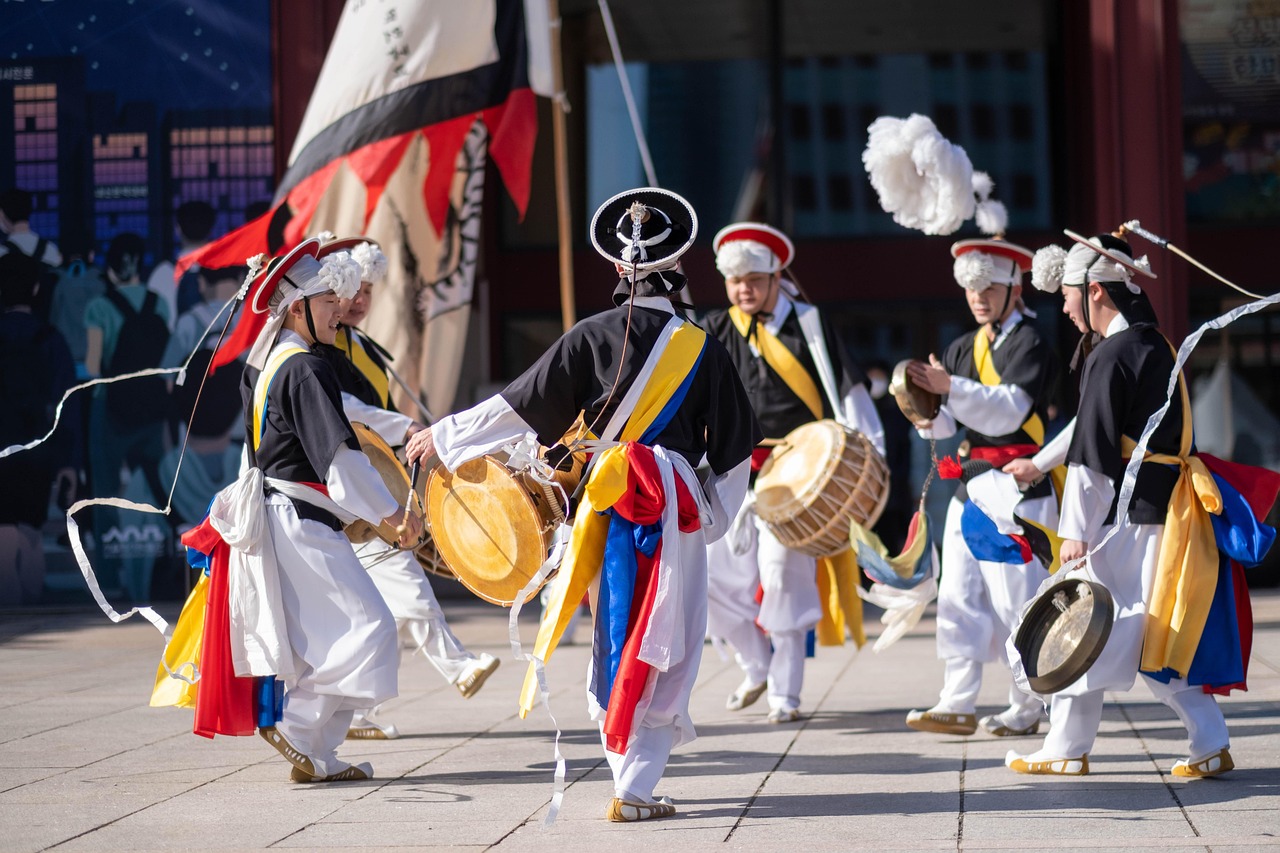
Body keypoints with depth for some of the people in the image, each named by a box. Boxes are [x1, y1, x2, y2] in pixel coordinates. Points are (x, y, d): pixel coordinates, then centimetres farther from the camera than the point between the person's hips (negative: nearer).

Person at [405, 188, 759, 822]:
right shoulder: (703, 350, -1)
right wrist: (714, 519, 19)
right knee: (661, 649, 2)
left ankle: (627, 771, 17)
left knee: (615, 642, 12)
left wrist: (443, 437, 13)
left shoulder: (591, 338, -2)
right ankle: (636, 787, -3)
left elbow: (519, 406, 1)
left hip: (608, 508, 1)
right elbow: (734, 449, 5)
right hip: (677, 511, -1)